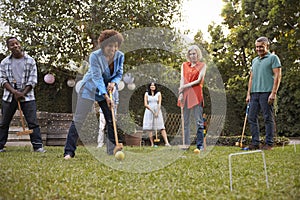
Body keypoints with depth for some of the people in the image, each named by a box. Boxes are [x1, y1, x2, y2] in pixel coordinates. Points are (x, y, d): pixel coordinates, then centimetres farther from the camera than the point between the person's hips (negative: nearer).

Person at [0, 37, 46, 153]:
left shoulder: (30, 61, 2)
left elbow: (32, 80, -1)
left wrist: (23, 93, -11)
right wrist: (14, 92, -12)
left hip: (27, 96, -2)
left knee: (33, 122, -6)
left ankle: (38, 146, -3)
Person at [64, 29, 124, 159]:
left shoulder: (120, 56, -8)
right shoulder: (95, 56, -24)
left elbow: (119, 74, 3)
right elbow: (97, 78, -30)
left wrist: (113, 83, -20)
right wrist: (106, 97, -39)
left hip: (107, 90, 5)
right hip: (90, 89, -5)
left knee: (112, 120, 2)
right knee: (78, 120, -7)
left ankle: (113, 151, 12)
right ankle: (69, 151, -3)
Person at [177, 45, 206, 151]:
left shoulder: (202, 65, 8)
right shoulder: (184, 65, 17)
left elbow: (199, 80, -2)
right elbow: (182, 79, 8)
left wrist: (185, 86, -9)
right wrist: (181, 93, -4)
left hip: (196, 94, -3)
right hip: (185, 94, 3)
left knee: (199, 121, -5)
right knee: (185, 121, 3)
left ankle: (200, 144, -1)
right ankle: (186, 143, 9)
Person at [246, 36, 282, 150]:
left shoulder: (273, 58, 1)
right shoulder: (254, 61, 21)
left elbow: (277, 76, -7)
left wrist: (273, 93, -15)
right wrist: (248, 94, 13)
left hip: (266, 93, -7)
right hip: (254, 93, 7)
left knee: (268, 118, -3)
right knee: (251, 118, 4)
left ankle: (269, 144, 4)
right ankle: (255, 143, 11)